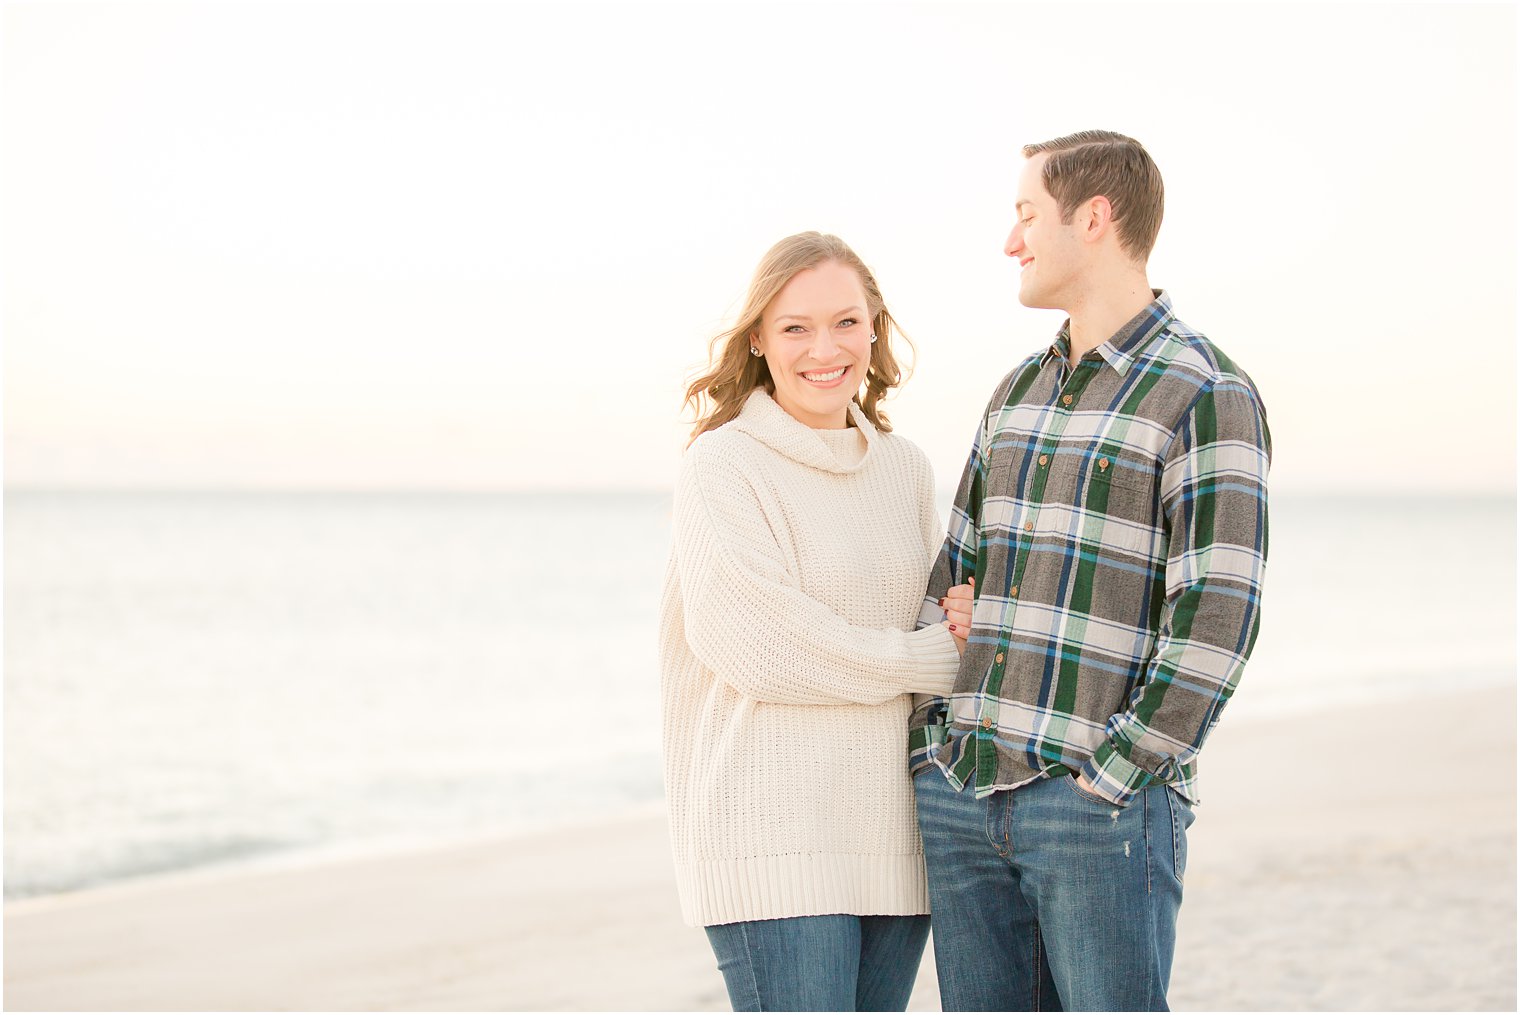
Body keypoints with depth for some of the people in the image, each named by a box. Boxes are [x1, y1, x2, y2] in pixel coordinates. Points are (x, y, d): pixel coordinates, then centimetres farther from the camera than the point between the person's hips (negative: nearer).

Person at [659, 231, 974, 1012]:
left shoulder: (904, 467, 13)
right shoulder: (724, 466, -6)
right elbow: (761, 648, -14)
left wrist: (962, 620, -5)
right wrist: (936, 657, -7)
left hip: (892, 831, 6)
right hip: (771, 829, -6)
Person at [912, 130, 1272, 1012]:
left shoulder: (1209, 395, -7)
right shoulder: (1020, 392, 16)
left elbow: (1215, 623, -14)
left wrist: (1104, 779, -16)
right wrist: (928, 749, 9)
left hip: (1107, 805, -7)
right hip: (965, 798, 7)